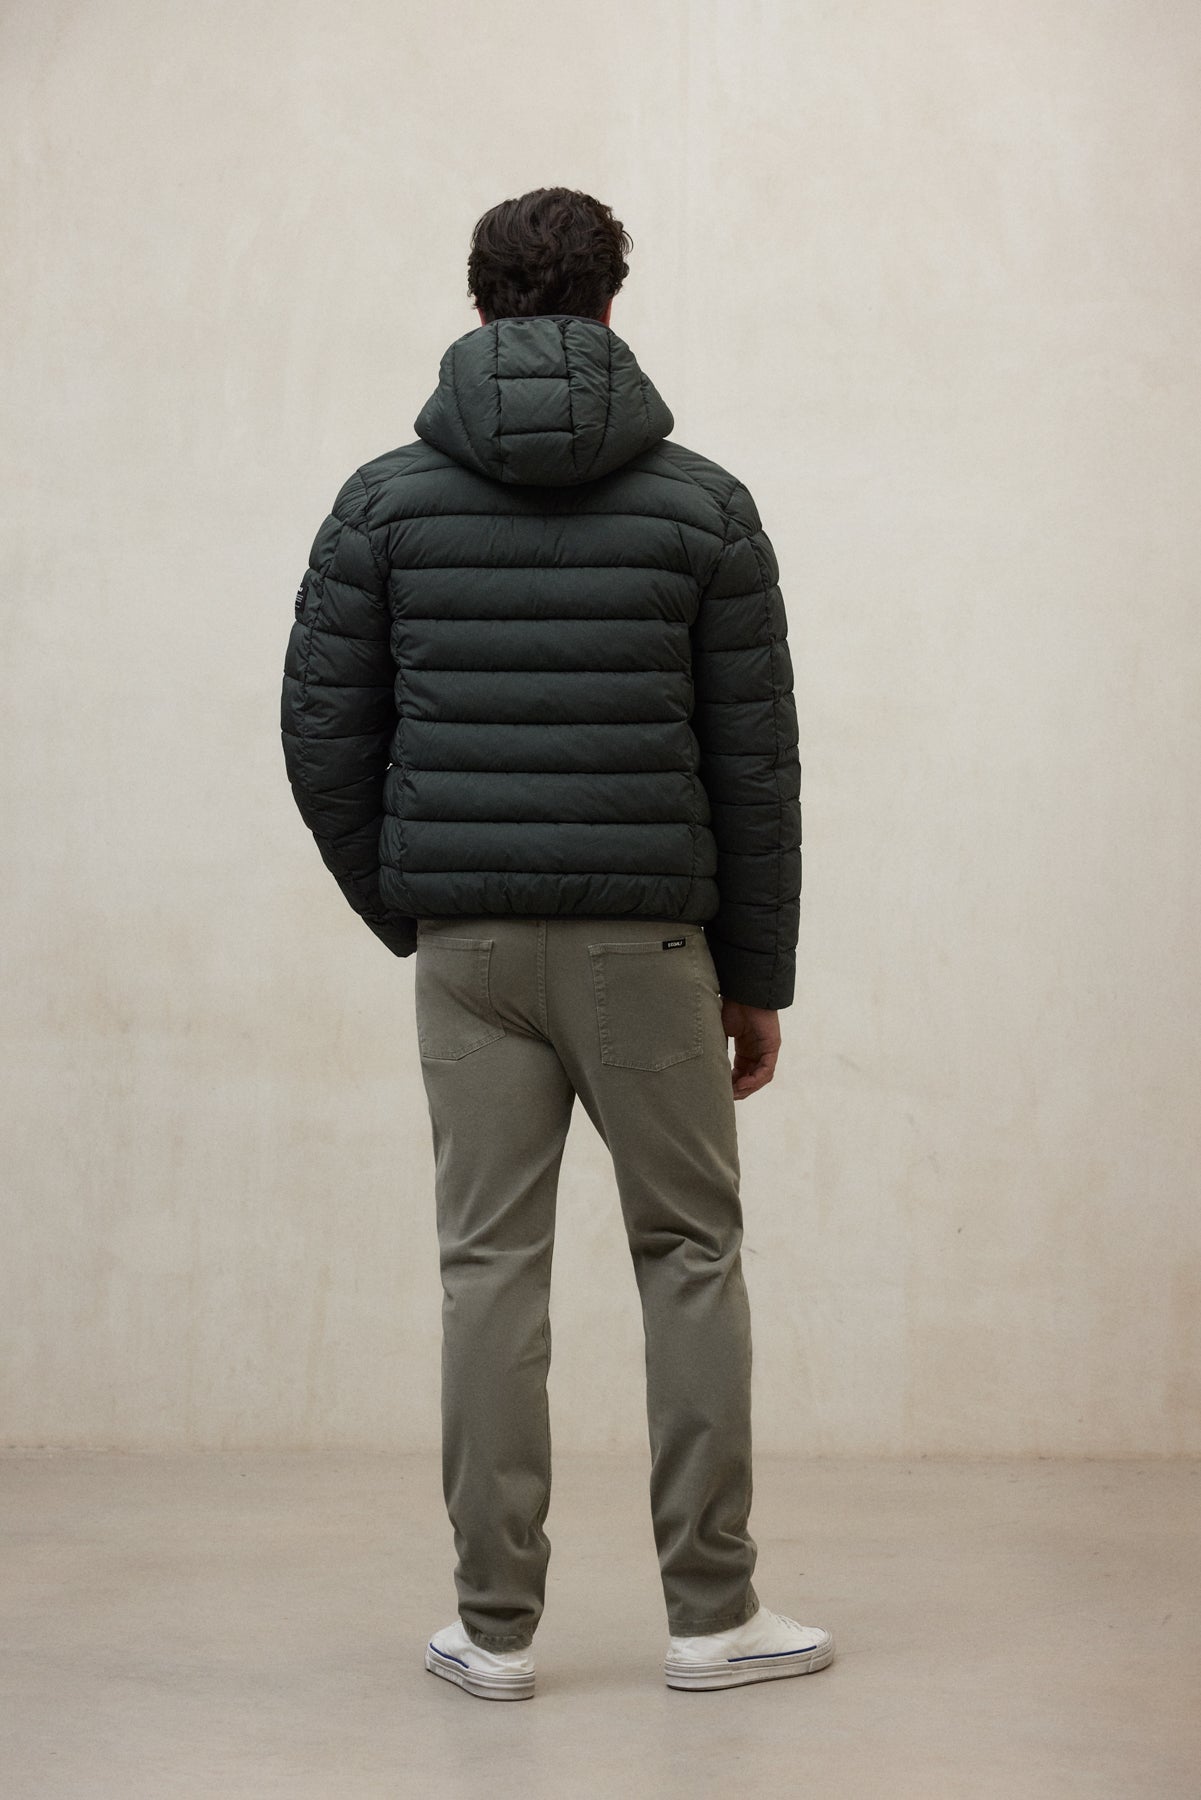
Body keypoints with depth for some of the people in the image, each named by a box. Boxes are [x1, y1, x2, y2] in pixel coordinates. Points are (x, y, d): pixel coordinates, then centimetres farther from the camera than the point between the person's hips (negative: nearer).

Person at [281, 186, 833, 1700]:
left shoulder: (387, 497, 3)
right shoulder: (703, 503, 0)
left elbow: (323, 730, 1)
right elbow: (755, 761, -1)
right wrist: (758, 978, 6)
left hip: (467, 945, 2)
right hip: (645, 937, -1)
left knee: (490, 1267, 6)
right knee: (689, 1256, 9)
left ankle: (496, 1626, 9)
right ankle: (711, 1616, 11)